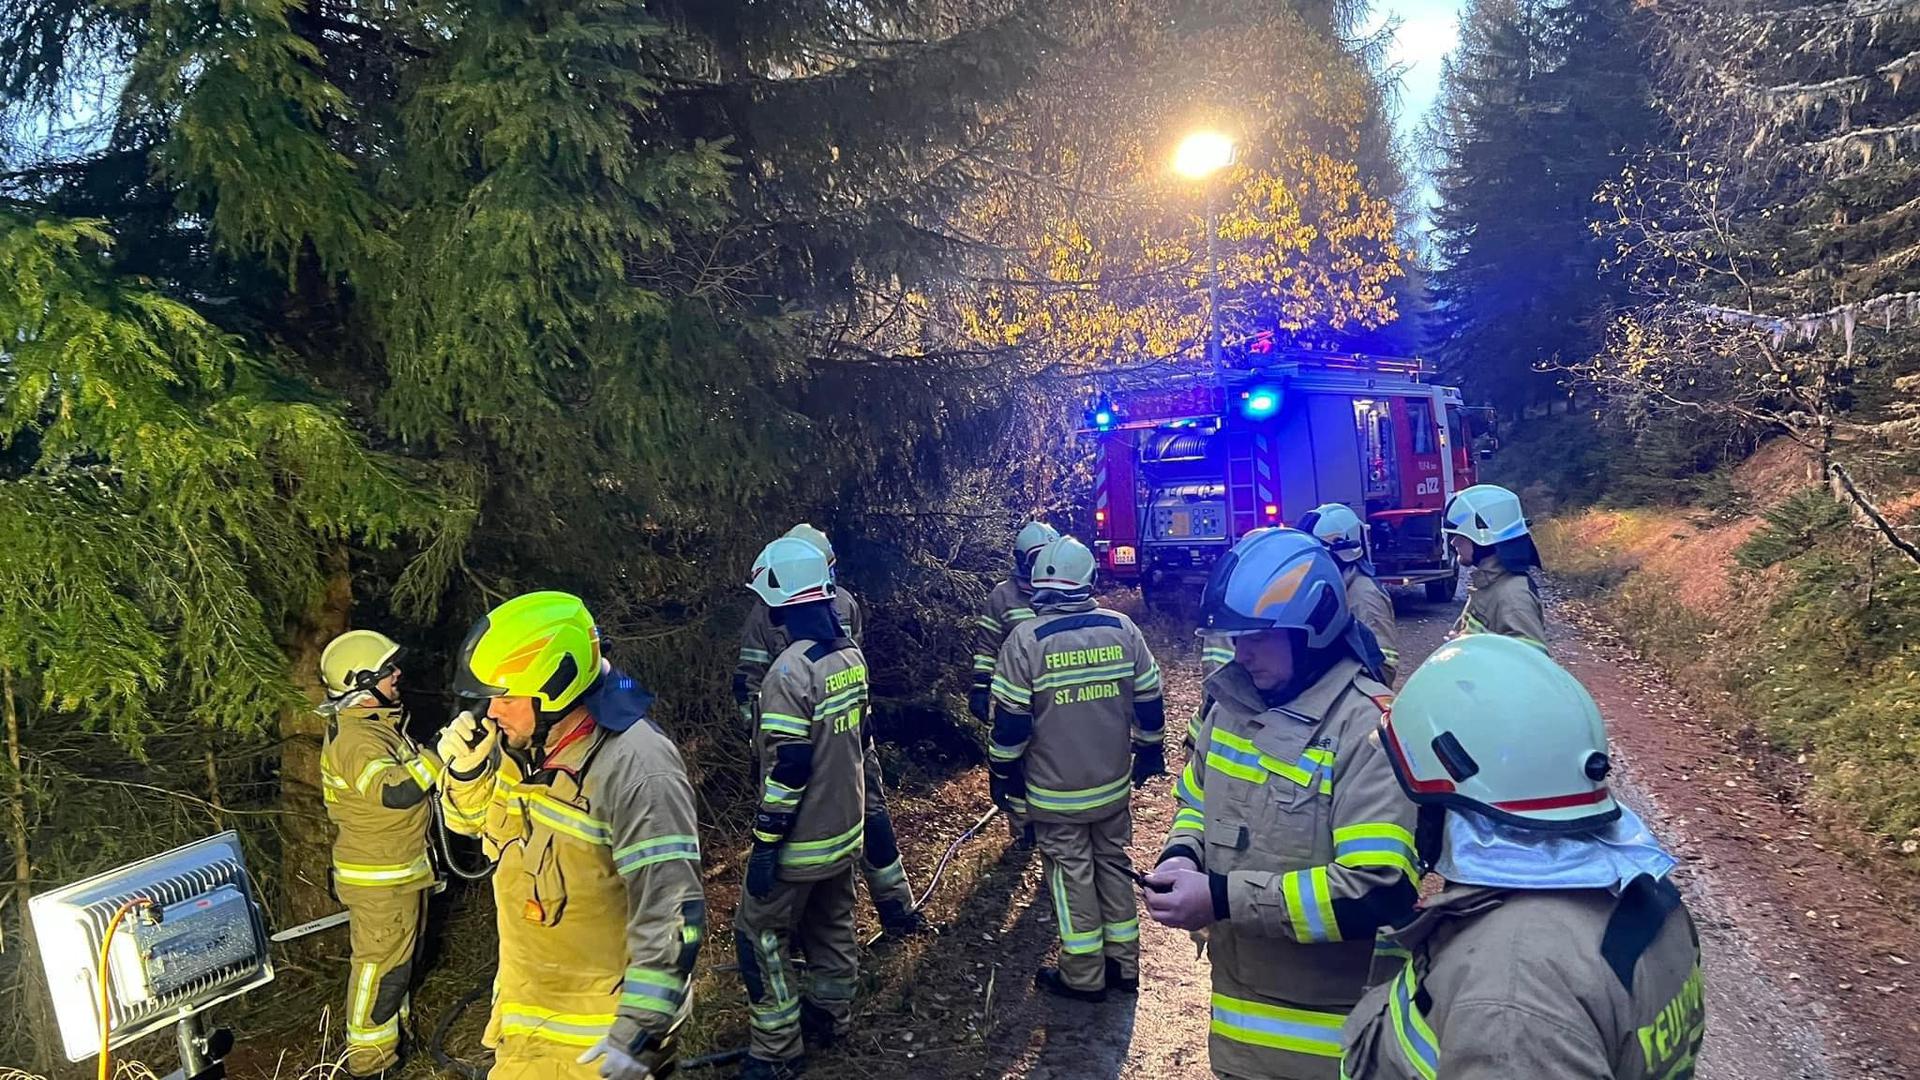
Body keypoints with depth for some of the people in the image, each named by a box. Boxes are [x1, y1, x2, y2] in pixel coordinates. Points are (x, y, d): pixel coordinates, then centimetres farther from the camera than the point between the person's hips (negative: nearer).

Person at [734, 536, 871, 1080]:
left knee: (759, 935, 6)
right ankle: (830, 1016, 37)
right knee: (831, 925, 22)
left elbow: (788, 769, -24)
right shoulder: (850, 653, 1)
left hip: (803, 841, -8)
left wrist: (765, 846, -17)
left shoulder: (791, 670, -24)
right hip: (846, 829, 8)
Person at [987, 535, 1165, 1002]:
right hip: (1113, 784, 4)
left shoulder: (1026, 639, -16)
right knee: (1114, 866, 17)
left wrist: (1002, 776, 1)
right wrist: (1149, 753, 17)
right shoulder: (1122, 629, -5)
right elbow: (1149, 700, 3)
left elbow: (1010, 721, -12)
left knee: (1072, 875, 8)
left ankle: (1084, 975, 18)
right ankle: (1124, 963, 29)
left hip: (1055, 791, -4)